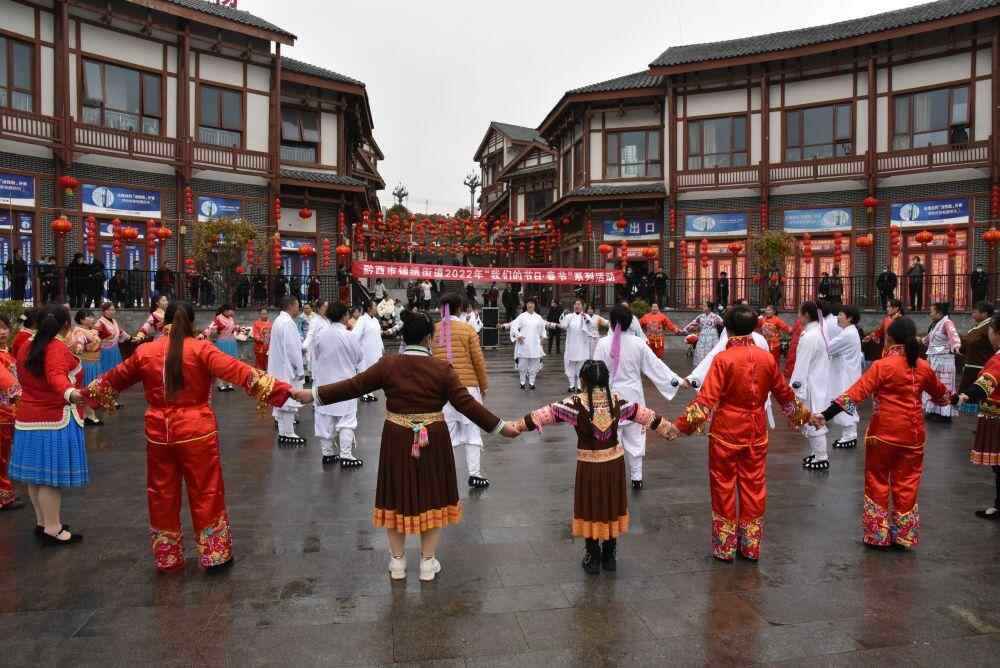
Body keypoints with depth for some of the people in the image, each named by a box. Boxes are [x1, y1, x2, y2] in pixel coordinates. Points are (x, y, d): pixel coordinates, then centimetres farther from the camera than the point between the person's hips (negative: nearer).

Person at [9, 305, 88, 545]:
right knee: (51, 476, -3)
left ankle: (42, 523, 26)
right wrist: (70, 393, -54)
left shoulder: (25, 348, 9)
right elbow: (56, 376, -35)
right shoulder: (58, 348, -16)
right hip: (56, 419, -8)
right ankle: (52, 529, 3)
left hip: (28, 419, 8)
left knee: (37, 475, 14)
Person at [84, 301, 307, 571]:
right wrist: (289, 390, -26)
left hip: (159, 433, 3)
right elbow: (240, 372, -21)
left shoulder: (144, 352, 2)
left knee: (162, 495, 16)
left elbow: (114, 378, 19)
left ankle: (166, 558, 29)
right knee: (206, 493, 8)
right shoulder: (201, 349, -10)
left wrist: (86, 394, 40)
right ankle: (215, 555, 18)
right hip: (196, 432, -3)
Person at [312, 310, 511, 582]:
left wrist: (315, 393, 4)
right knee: (431, 496, 12)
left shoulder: (387, 365, -6)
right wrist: (501, 427, -8)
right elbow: (466, 404, -13)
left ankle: (397, 562, 26)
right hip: (433, 442, -1)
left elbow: (353, 386, -6)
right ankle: (428, 563, 21)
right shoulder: (442, 368, -10)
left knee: (398, 495, 14)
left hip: (397, 441, 2)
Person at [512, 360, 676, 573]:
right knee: (611, 506, 16)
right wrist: (669, 429, 17)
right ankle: (610, 557, 28)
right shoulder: (616, 401, -5)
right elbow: (644, 415, 4)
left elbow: (547, 413, -12)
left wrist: (517, 426, -5)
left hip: (589, 465, -3)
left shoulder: (577, 403, -16)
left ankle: (593, 558, 22)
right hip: (614, 462, 3)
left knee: (591, 508, 12)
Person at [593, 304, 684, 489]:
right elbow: (655, 365, -2)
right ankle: (636, 477, 21)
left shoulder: (603, 344, -12)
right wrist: (676, 380, 7)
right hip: (633, 396, 2)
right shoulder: (638, 343, -7)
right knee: (635, 437, 13)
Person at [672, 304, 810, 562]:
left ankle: (725, 548, 18)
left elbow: (706, 399, -21)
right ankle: (751, 547, 25)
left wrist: (681, 424, -18)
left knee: (723, 488, 9)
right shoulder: (767, 357, -2)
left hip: (725, 434, -4)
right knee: (754, 487, 14)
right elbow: (784, 394, 11)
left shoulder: (723, 359, -16)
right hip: (756, 433, 4)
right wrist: (803, 414, 29)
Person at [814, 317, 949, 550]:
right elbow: (941, 394, 21)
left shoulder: (882, 366, -14)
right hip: (913, 434, 4)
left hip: (884, 433, -4)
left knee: (877, 481, 11)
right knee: (906, 483, 14)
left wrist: (825, 415, -25)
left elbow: (856, 393, -22)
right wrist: (951, 398, 45)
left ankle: (878, 534, 17)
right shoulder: (923, 367, 1)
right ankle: (904, 535, 22)